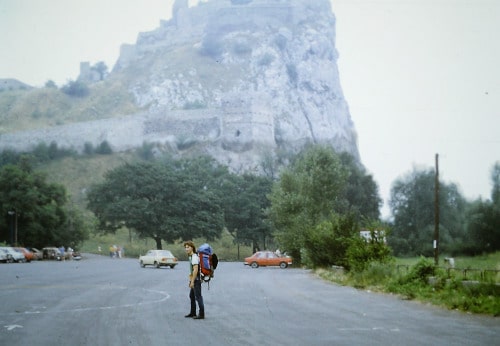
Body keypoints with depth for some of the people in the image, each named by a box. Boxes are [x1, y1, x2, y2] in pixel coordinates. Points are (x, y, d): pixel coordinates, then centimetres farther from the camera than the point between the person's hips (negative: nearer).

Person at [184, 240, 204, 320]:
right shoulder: (191, 257, 15)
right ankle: (192, 313, 26)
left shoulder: (194, 257, -16)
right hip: (194, 280, 10)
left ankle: (201, 314, -4)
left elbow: (195, 270, -22)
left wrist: (192, 281, -22)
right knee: (192, 296, 17)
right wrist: (190, 280, 21)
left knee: (198, 297, -7)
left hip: (196, 280, -10)